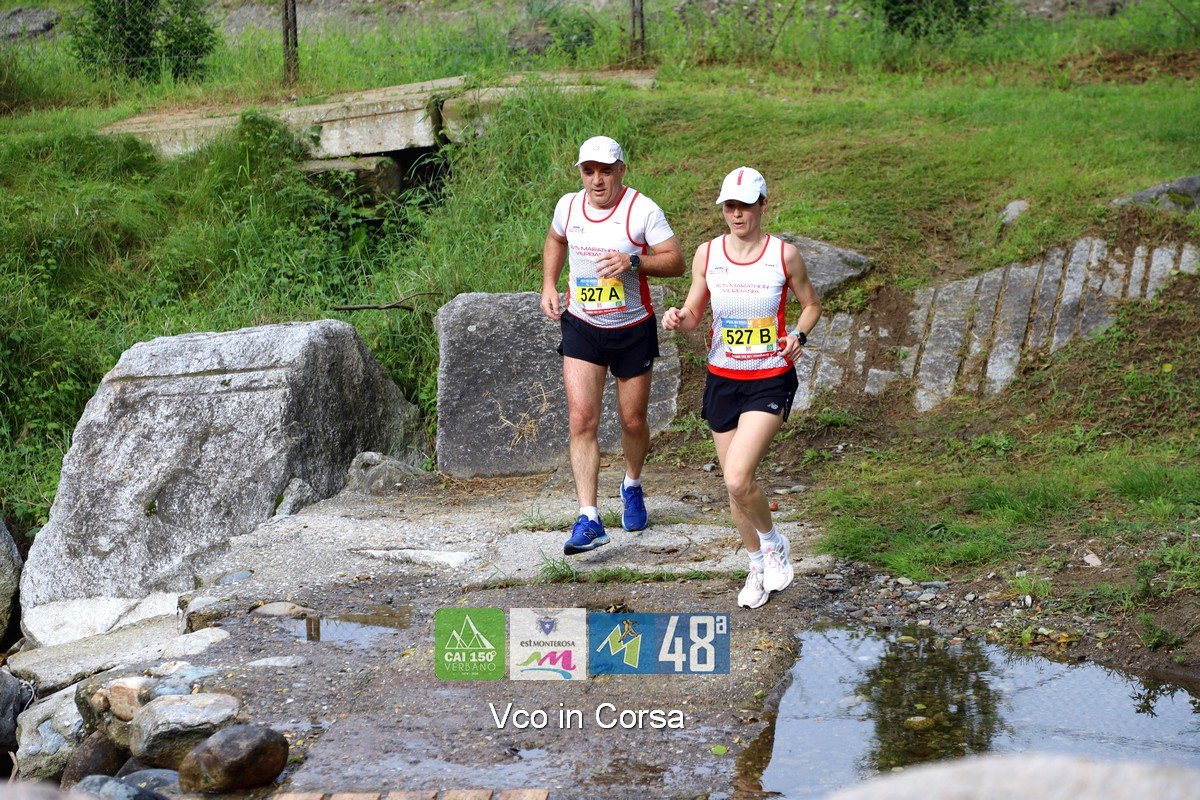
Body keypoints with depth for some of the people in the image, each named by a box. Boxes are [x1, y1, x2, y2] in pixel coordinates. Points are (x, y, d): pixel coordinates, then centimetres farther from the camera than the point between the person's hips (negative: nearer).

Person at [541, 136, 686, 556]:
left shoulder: (642, 209, -13)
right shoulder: (568, 206, -1)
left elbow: (676, 261, -13)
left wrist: (634, 261, -29)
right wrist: (549, 284, 7)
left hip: (633, 330, -2)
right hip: (582, 328, 2)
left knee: (633, 421, 10)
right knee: (581, 418, -12)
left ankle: (632, 486, 42)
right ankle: (589, 519, -14)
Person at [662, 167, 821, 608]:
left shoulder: (784, 254, -6)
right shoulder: (707, 253, 0)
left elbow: (811, 304, 8)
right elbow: (693, 314, 6)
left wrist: (798, 335, -12)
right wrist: (678, 318, -17)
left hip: (771, 380, -4)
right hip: (722, 379, 4)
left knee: (738, 479, -19)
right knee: (734, 484, 10)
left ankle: (773, 543, 11)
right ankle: (758, 566, 32)